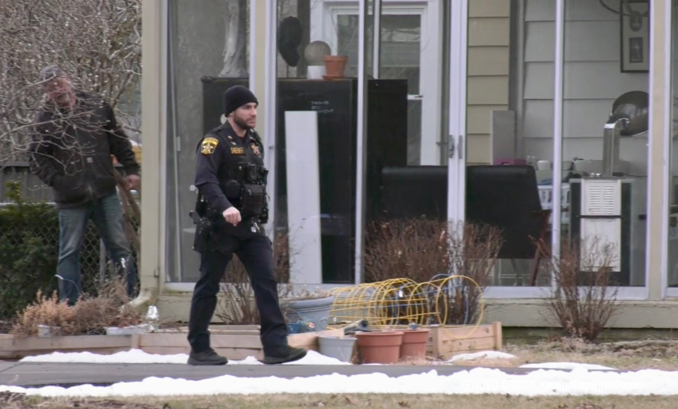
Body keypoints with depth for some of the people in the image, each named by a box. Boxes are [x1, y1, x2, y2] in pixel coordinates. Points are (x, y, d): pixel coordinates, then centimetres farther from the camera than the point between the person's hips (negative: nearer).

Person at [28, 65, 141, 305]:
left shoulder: (96, 106, 4)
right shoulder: (45, 118, -3)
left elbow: (119, 140, 13)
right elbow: (37, 159, -2)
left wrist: (131, 169, 8)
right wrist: (57, 182, -15)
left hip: (105, 193, 2)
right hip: (71, 199, -2)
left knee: (120, 248, 5)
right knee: (69, 253, 2)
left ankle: (130, 300, 13)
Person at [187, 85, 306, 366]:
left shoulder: (254, 143, 15)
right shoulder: (215, 142, -10)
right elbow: (205, 180, -24)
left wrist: (261, 215, 18)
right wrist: (224, 207, -38)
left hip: (250, 227, 6)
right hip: (219, 226, -6)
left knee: (266, 281, -6)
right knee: (208, 286, 3)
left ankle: (275, 346, -10)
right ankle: (199, 350, 12)